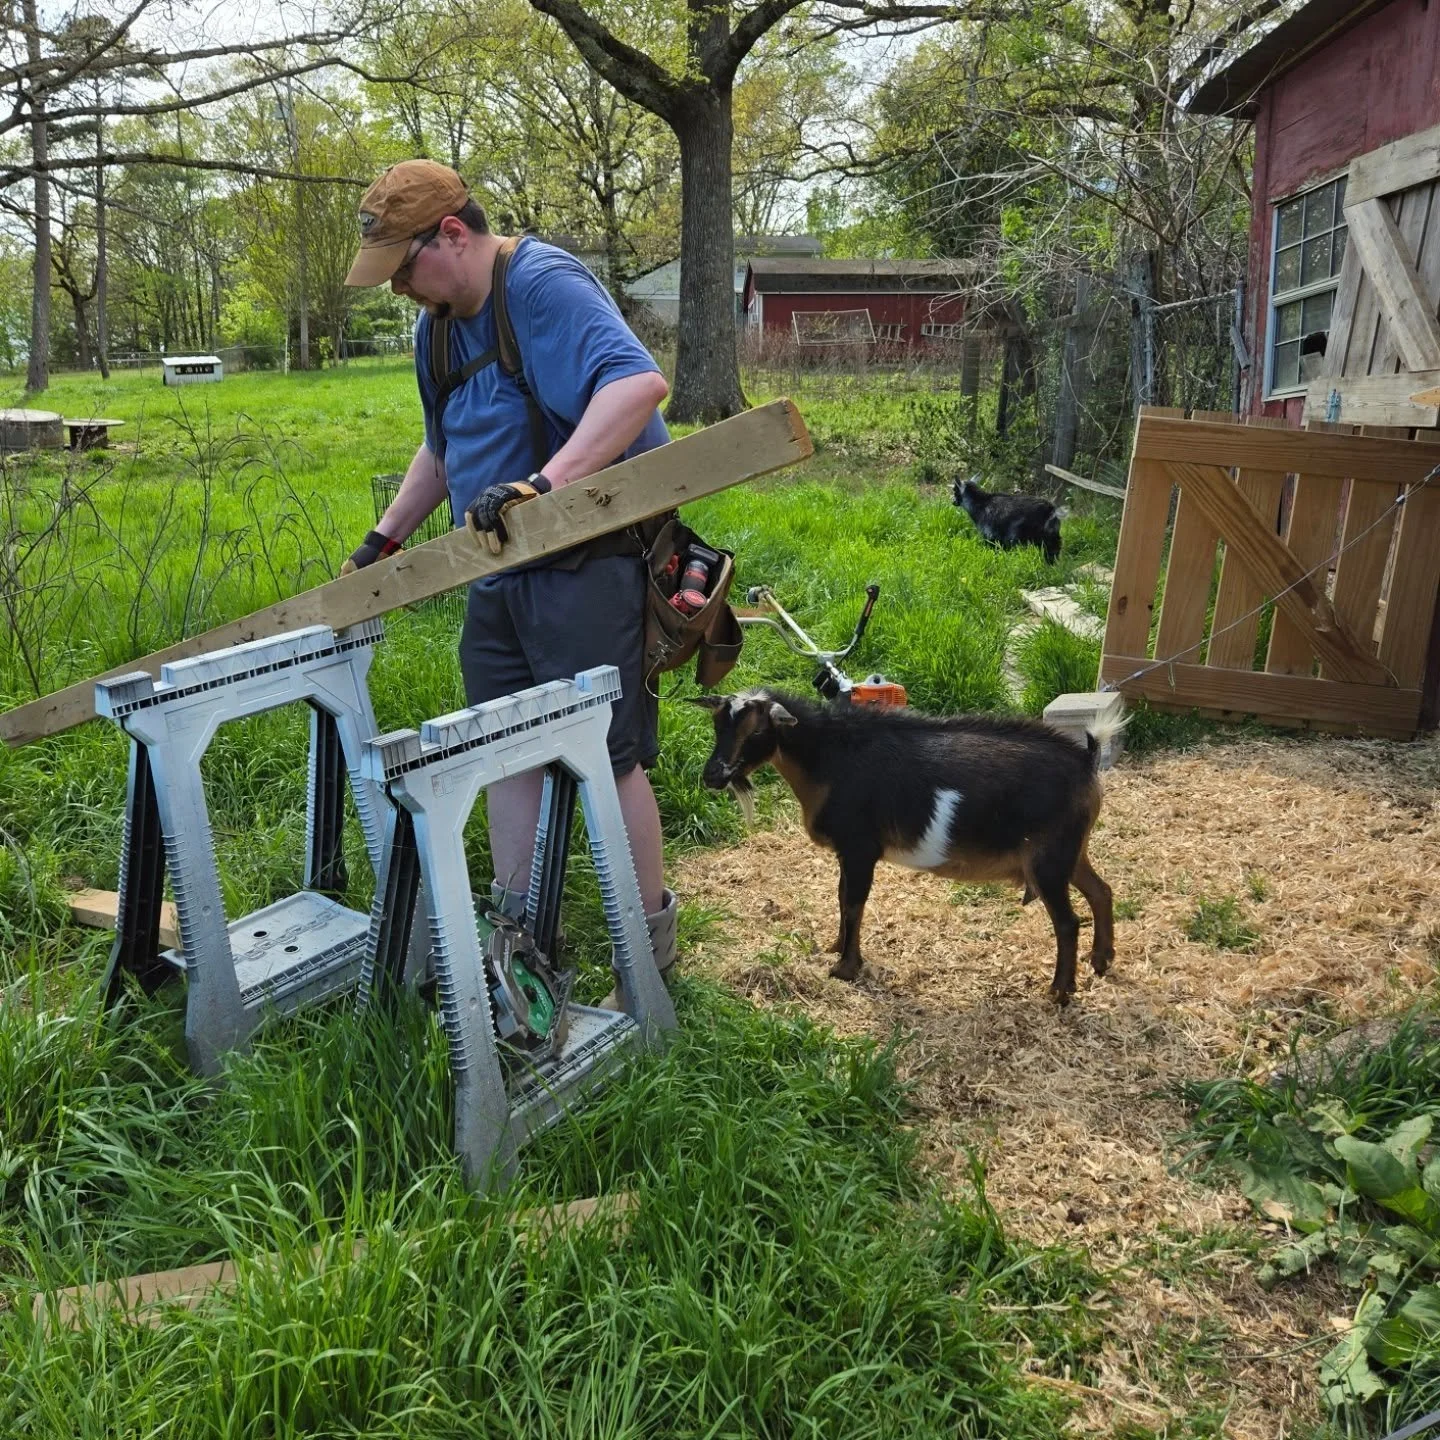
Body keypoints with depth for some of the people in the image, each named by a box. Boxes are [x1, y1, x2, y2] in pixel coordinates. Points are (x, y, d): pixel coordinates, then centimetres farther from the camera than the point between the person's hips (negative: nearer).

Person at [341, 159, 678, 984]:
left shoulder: (545, 286, -16)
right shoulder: (441, 323, 13)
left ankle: (652, 936, 13)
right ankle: (518, 925, 27)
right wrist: (386, 539, 23)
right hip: (503, 572, 10)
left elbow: (641, 382, -32)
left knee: (606, 754, -5)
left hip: (588, 567, -9)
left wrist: (544, 484, -40)